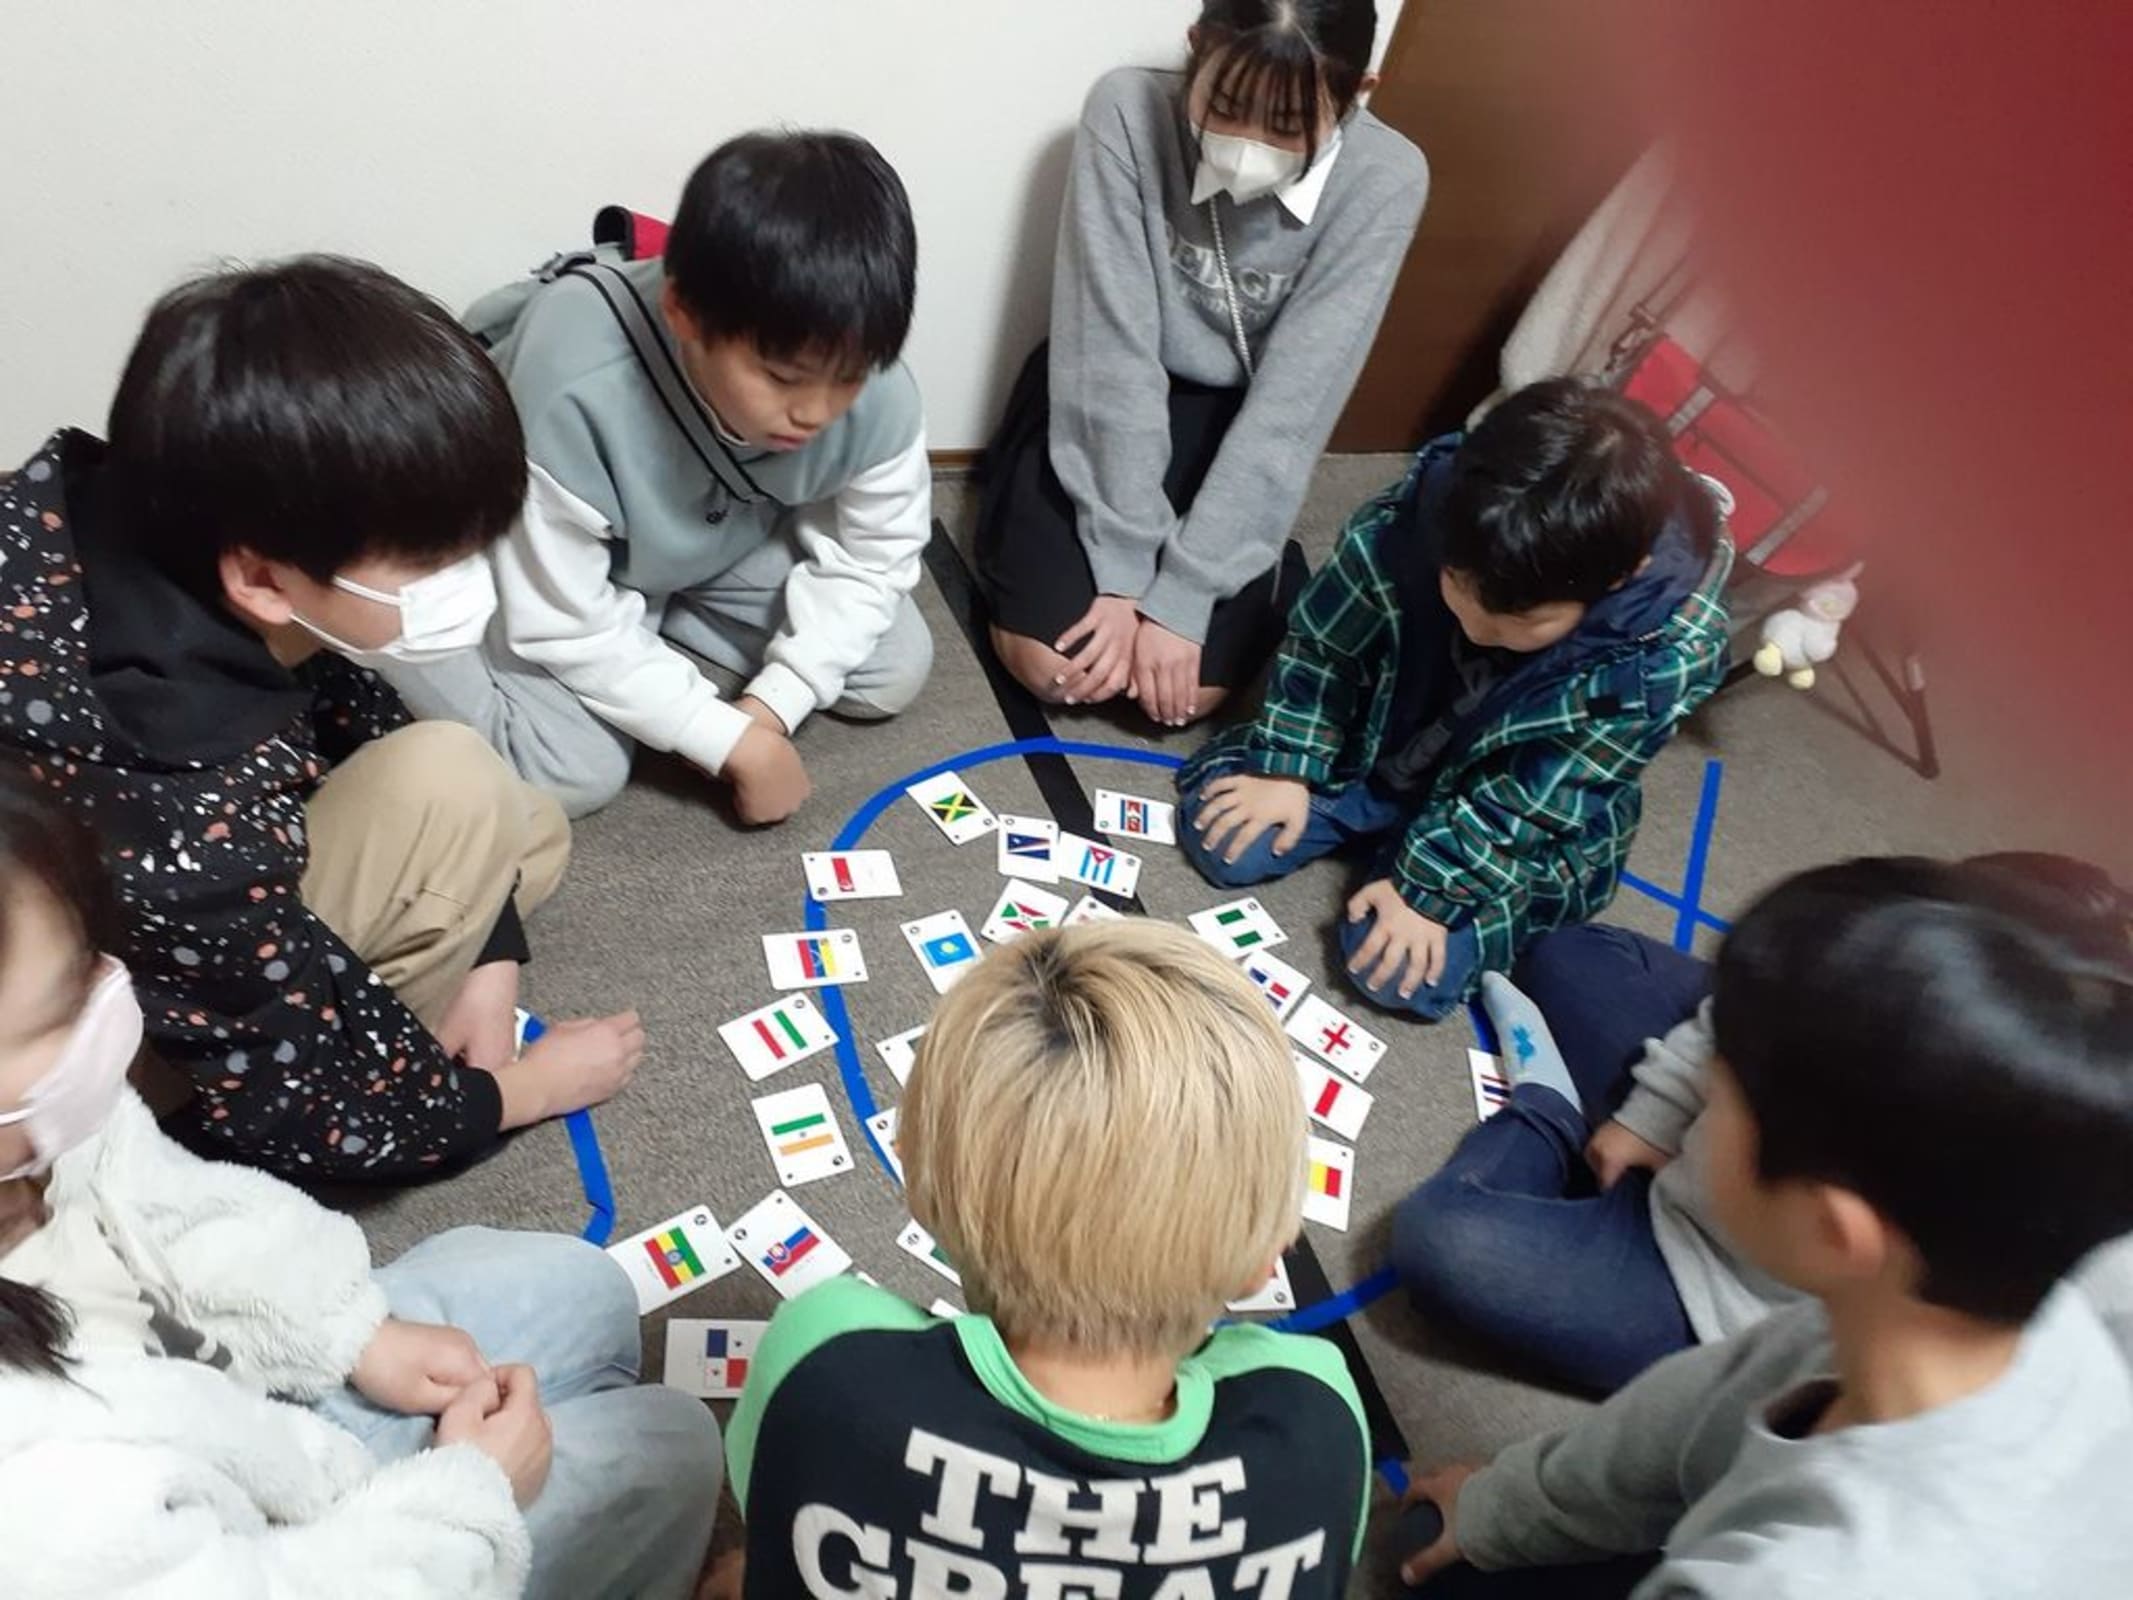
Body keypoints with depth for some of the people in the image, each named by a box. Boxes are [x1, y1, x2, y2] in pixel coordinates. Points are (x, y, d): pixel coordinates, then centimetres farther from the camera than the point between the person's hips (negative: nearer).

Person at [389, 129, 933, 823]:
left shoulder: (876, 392, -30)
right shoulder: (572, 394, -41)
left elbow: (870, 557, -14)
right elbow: (566, 626, -31)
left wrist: (772, 706, -25)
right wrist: (734, 743, -31)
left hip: (719, 547, 4)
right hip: (521, 551, -4)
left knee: (896, 669, -4)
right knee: (574, 771, -20)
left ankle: (642, 619, 6)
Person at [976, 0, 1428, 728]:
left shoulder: (1385, 181, -18)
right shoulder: (1128, 110, -20)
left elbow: (1294, 400, -21)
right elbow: (1111, 345, -23)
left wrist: (1181, 595, -25)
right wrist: (1121, 571, -26)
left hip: (1235, 424, 1)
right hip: (1099, 407, 0)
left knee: (1190, 689, -17)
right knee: (1055, 663, -18)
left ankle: (1272, 572, 15)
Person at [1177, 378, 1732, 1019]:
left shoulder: (1671, 649, -32)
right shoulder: (1406, 522, -29)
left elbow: (1534, 800, -23)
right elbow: (1323, 647, -11)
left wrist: (1426, 886, -22)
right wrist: (1288, 770, -11)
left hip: (1521, 827, -2)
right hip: (1372, 740, 3)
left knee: (1402, 973, -18)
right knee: (1223, 843, -9)